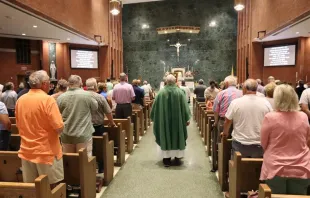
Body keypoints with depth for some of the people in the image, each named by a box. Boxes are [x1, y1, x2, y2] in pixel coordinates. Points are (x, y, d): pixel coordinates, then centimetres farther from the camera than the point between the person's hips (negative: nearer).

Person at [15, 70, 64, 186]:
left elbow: (19, 125, 15)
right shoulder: (48, 100, -17)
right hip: (46, 152, -6)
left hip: (26, 152, 6)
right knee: (51, 187, 9)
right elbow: (59, 128, -20)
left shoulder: (20, 100, 3)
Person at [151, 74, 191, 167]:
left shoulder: (161, 92, -6)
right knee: (177, 136, 12)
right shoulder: (179, 92, -8)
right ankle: (177, 158, 17)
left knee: (166, 137, 10)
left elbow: (155, 107, 0)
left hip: (164, 120, 1)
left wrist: (153, 117, 13)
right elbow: (185, 106, -6)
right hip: (177, 119, 0)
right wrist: (187, 118, 2)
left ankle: (166, 159, 14)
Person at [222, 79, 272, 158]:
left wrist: (225, 133, 18)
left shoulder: (235, 102, -10)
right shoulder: (265, 103, -5)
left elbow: (228, 121, -1)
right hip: (260, 145, 2)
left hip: (240, 145, -1)